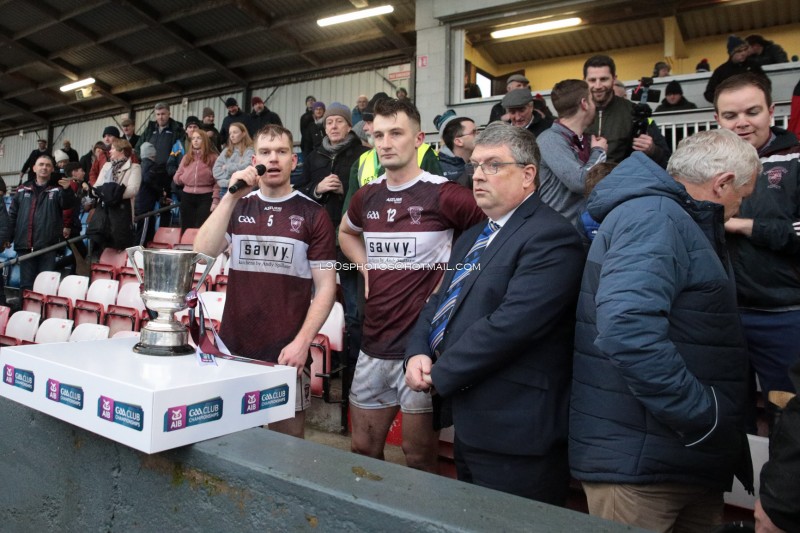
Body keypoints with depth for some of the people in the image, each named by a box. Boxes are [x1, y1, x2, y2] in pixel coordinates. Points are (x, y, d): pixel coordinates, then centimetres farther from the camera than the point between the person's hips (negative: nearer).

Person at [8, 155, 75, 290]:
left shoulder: (57, 190, 3)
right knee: (26, 283, 10)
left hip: (48, 245, -3)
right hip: (25, 245, 3)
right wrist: (8, 237, 5)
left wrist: (67, 190, -37)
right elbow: (12, 214, 13)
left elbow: (67, 204, -17)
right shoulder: (22, 190, 12)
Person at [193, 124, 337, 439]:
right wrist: (231, 197, -11)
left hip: (287, 353, -3)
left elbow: (326, 286, -4)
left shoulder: (312, 214, -1)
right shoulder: (237, 207, 10)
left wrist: (301, 342, -14)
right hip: (232, 348, 3)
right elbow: (203, 253, -6)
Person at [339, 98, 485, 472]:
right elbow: (346, 232, 27)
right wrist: (366, 266, 11)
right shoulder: (366, 196, 6)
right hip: (373, 347, 6)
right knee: (362, 452, 18)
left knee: (419, 459, 10)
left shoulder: (444, 195, -12)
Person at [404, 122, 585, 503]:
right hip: (469, 425, 9)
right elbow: (440, 302, 15)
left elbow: (511, 323, -26)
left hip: (513, 433, -9)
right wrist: (418, 353, -5)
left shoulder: (550, 237, -16)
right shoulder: (473, 237, 15)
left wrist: (439, 374, -17)